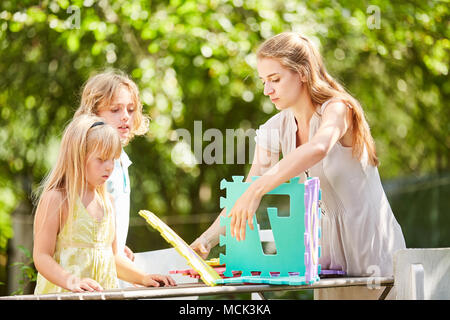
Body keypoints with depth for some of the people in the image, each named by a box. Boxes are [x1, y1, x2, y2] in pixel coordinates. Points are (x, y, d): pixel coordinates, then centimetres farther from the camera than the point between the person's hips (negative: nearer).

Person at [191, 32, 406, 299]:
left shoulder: (338, 109, -17)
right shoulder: (276, 130, 3)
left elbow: (318, 148, -40)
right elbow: (243, 195, 2)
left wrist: (256, 191, -48)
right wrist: (206, 240, -13)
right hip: (329, 245, 6)